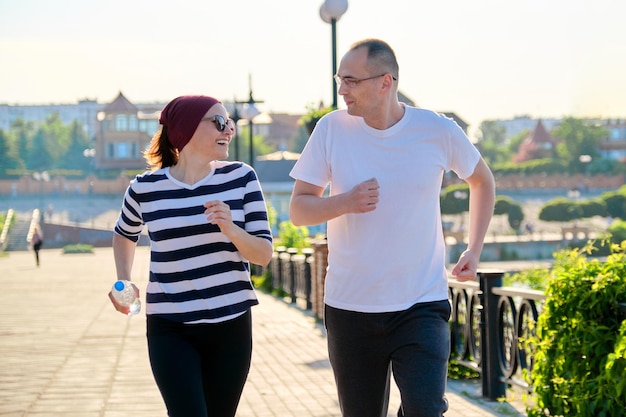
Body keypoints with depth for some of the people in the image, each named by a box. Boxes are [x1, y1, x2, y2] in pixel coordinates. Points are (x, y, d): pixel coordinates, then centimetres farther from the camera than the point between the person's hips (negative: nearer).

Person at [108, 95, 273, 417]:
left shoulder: (240, 178, -1)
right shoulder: (146, 188, -3)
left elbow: (264, 255, -2)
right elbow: (124, 233, 20)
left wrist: (230, 228, -20)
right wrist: (124, 282, 4)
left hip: (231, 326, 2)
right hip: (170, 330, -2)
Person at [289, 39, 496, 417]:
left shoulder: (438, 131, -5)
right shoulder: (332, 129, -4)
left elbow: (483, 181, 16)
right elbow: (298, 211, -1)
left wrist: (475, 249, 9)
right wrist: (345, 202, -20)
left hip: (422, 305, -1)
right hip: (349, 307, 2)